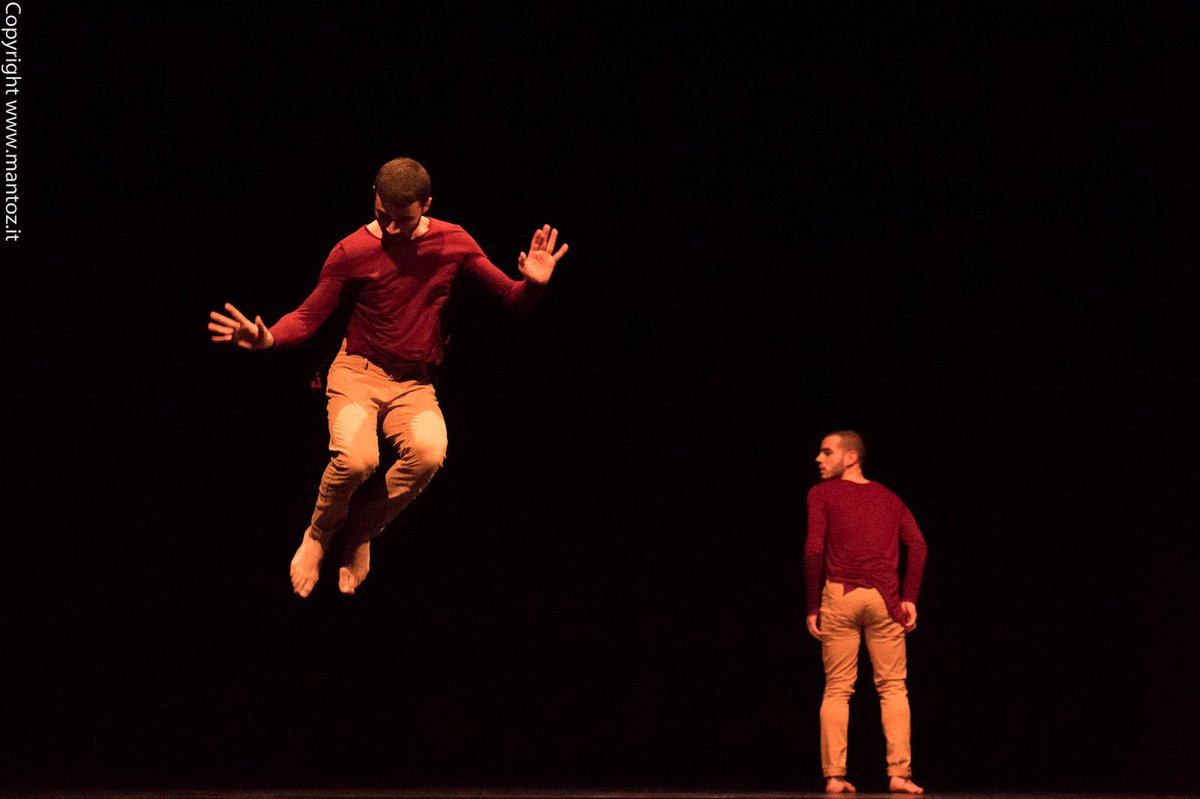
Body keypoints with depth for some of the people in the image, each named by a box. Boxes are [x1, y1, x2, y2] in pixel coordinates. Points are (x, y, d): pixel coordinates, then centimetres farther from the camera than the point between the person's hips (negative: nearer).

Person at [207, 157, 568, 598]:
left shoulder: (454, 243, 1)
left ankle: (361, 532, -4)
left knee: (428, 453, -32)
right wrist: (268, 337, -21)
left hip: (415, 385, 2)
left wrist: (533, 283, -18)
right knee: (356, 459, -33)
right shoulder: (352, 251, -5)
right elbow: (308, 317, 0)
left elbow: (514, 300, 5)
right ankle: (319, 535, 1)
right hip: (358, 372, -2)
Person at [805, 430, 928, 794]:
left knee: (837, 690, 4)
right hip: (884, 598, 2)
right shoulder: (888, 498, 15)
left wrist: (813, 607, -3)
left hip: (839, 597, -2)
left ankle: (834, 775, -2)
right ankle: (899, 773, -4)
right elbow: (917, 544, 3)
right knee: (892, 688, 5)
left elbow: (814, 549, -7)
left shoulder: (822, 494, 3)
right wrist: (909, 598, 3)